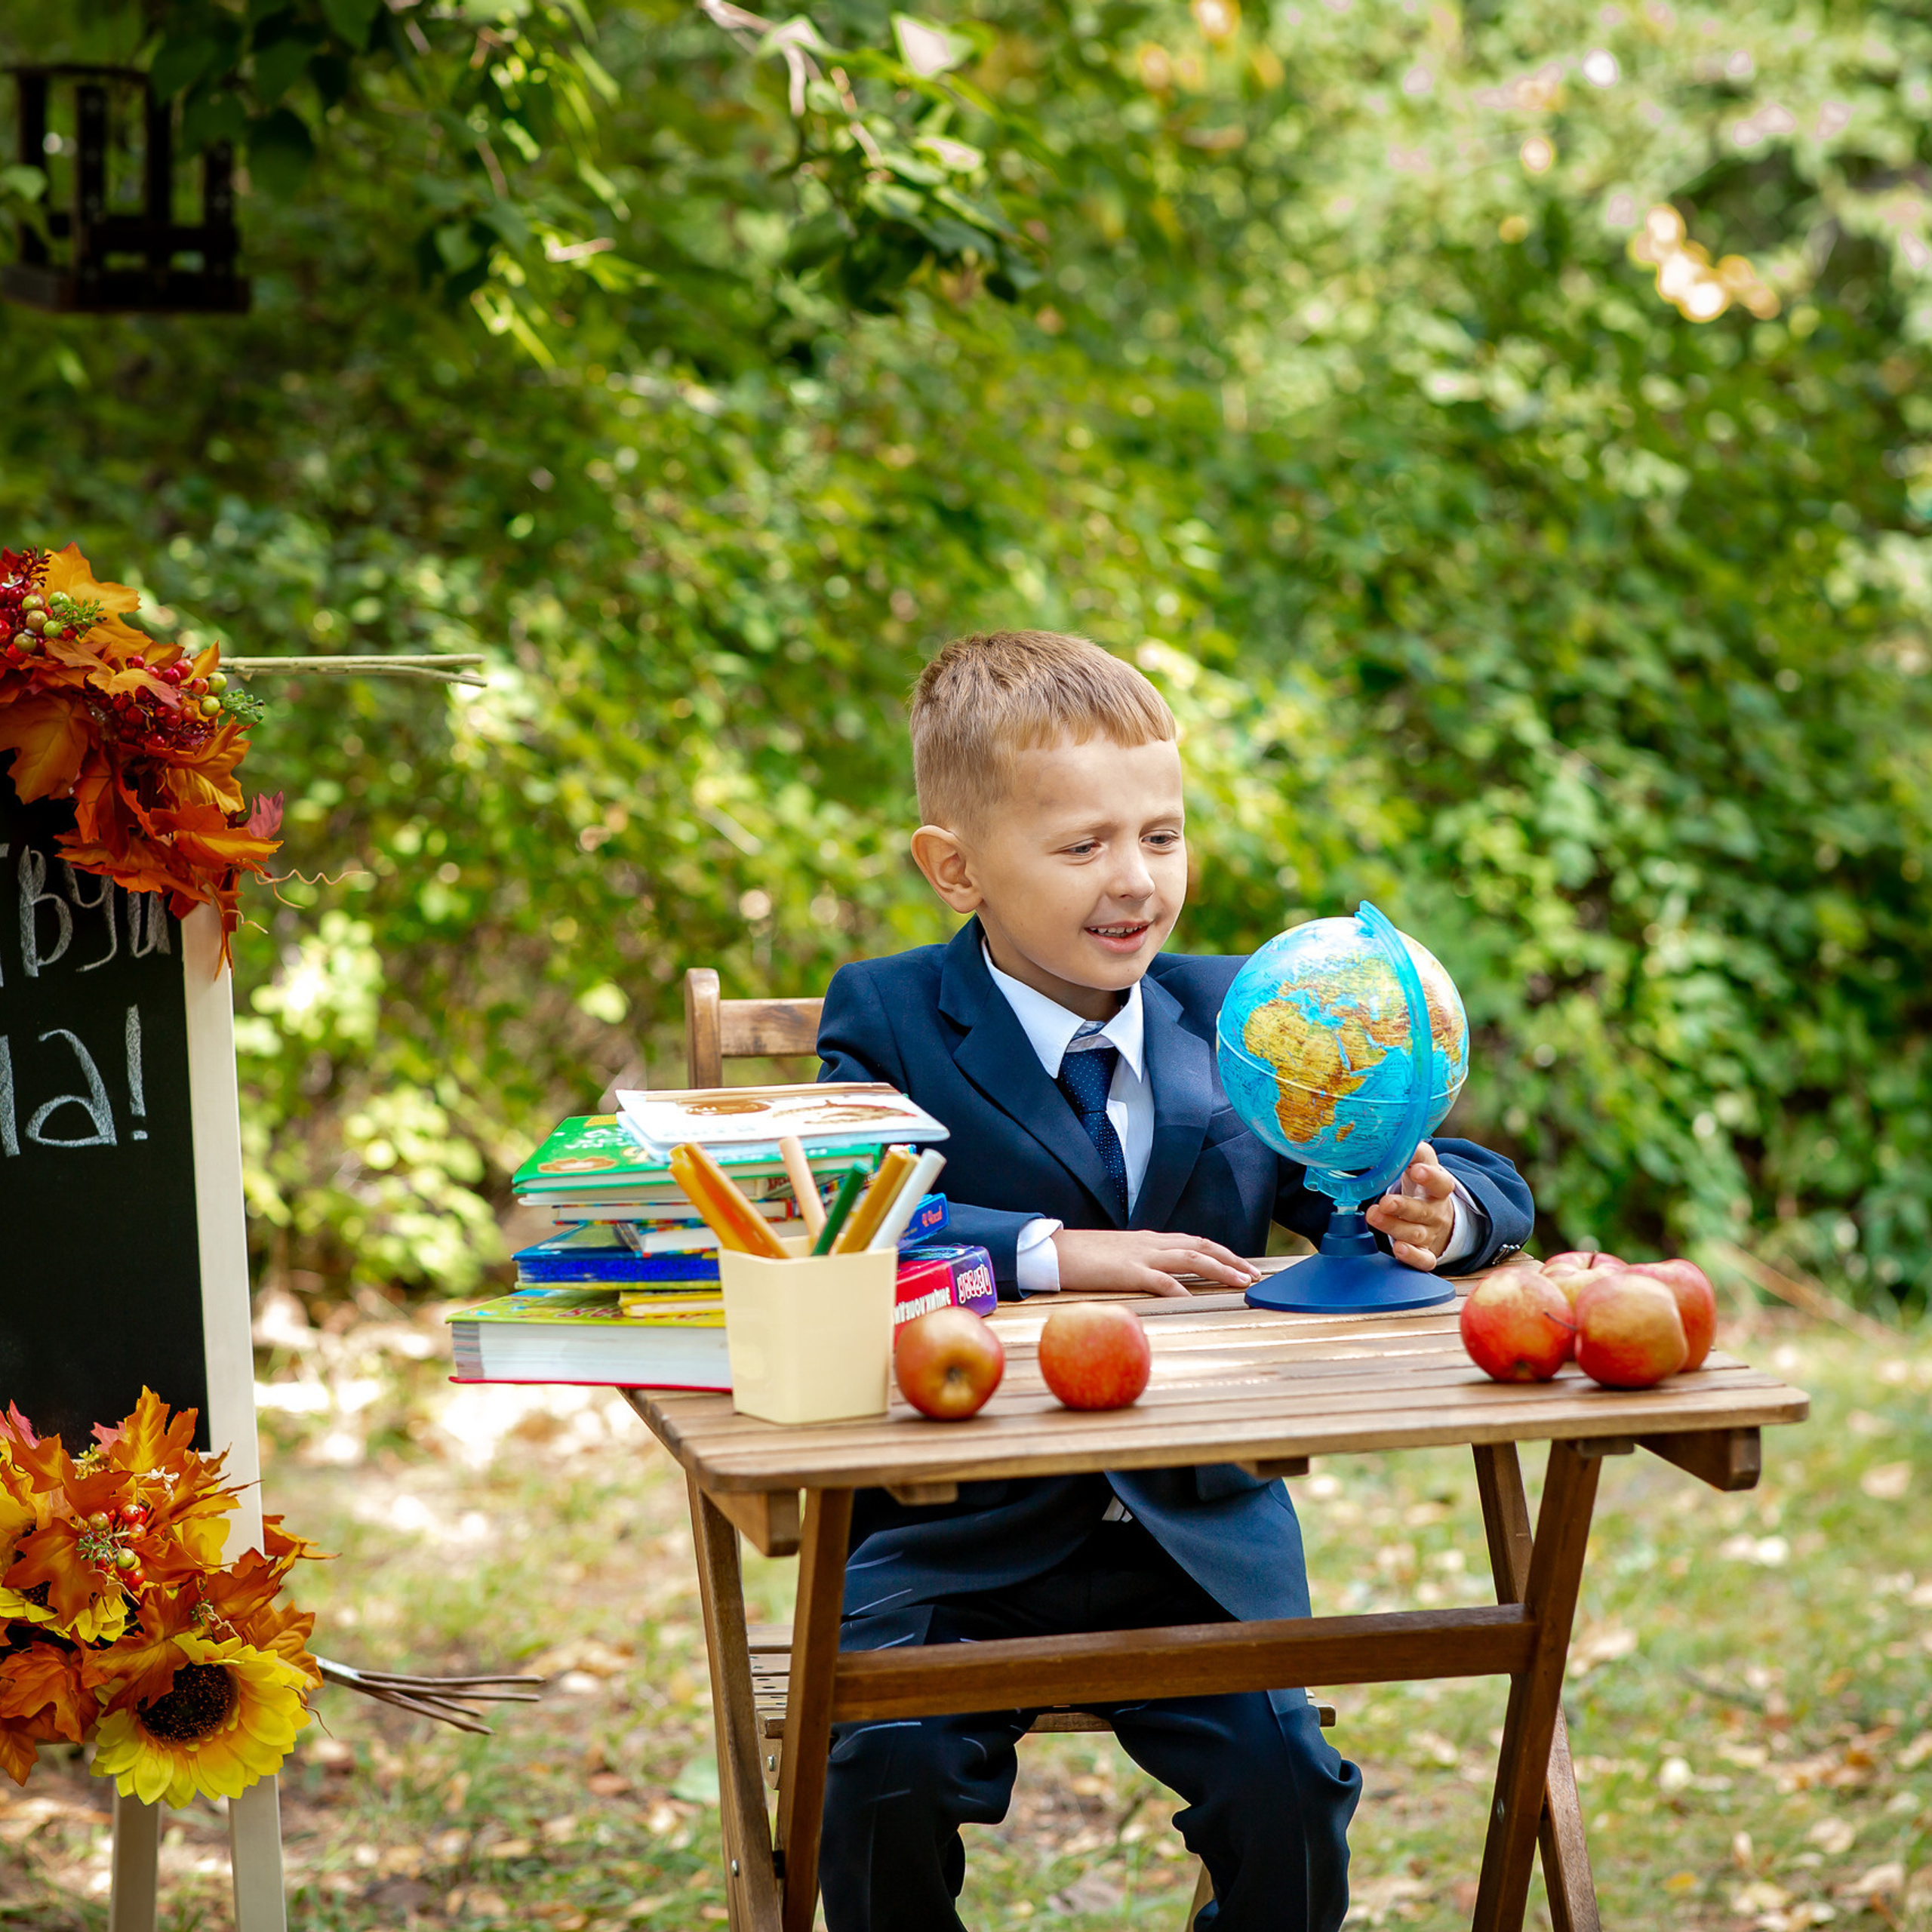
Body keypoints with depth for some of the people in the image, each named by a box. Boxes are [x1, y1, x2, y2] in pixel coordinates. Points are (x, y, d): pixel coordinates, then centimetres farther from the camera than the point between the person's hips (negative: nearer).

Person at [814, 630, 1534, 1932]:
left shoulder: (1234, 1021, 7)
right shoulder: (887, 1021, -2)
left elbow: (1489, 1191, 8)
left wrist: (1432, 1215, -16)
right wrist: (1047, 1255, -30)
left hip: (1200, 1529, 2)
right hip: (958, 1540, -2)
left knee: (1284, 1783, -18)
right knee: (886, 1776, -23)